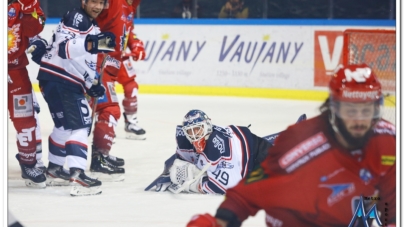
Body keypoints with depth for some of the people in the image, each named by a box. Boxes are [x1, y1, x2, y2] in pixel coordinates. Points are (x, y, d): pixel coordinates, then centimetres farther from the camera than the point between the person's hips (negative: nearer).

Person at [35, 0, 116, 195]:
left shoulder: (93, 26, 20)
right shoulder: (75, 18, -12)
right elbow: (64, 47, -26)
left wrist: (92, 83, 17)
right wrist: (92, 44, -39)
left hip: (70, 82, 10)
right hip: (56, 79, -10)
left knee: (66, 125, 22)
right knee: (78, 125, -18)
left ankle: (54, 170, 36)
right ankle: (77, 175, -27)